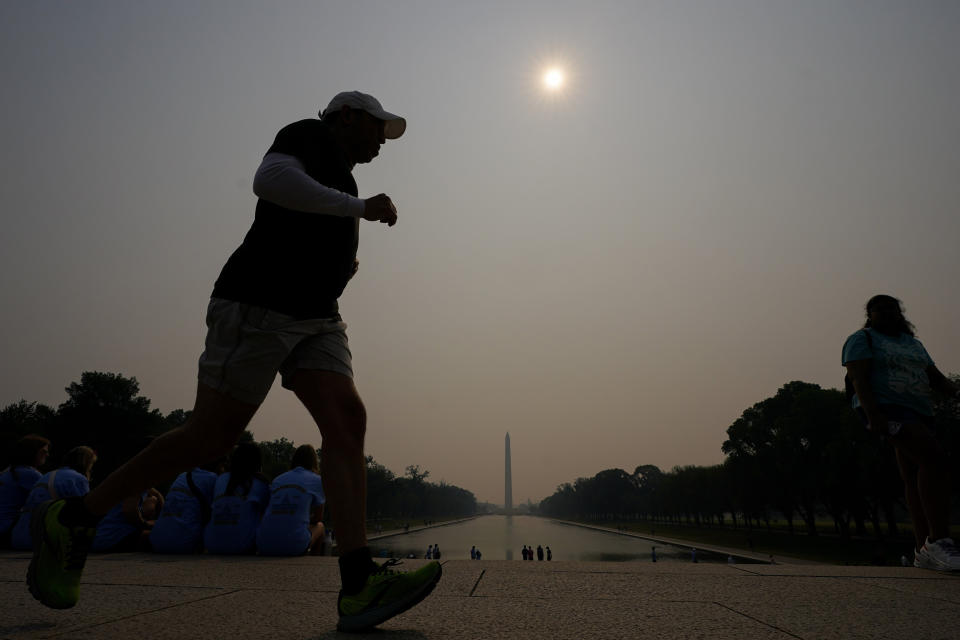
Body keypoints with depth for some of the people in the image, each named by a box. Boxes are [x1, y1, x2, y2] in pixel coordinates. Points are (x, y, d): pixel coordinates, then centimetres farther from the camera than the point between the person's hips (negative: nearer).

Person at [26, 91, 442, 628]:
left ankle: (359, 586, -20)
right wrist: (360, 207, -19)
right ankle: (75, 520, 12)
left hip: (316, 317, 9)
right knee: (210, 438, -9)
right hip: (260, 305, -8)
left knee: (347, 421, -12)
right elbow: (269, 180, -23)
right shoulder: (309, 135, 0)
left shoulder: (338, 176, 26)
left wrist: (342, 265, 18)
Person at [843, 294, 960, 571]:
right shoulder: (862, 339, 2)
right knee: (935, 458, -26)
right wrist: (872, 413, -23)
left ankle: (924, 550, 4)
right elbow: (858, 378, -10)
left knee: (914, 477, 4)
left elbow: (936, 377, 19)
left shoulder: (913, 343, 25)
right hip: (886, 410, -8)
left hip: (919, 413, 8)